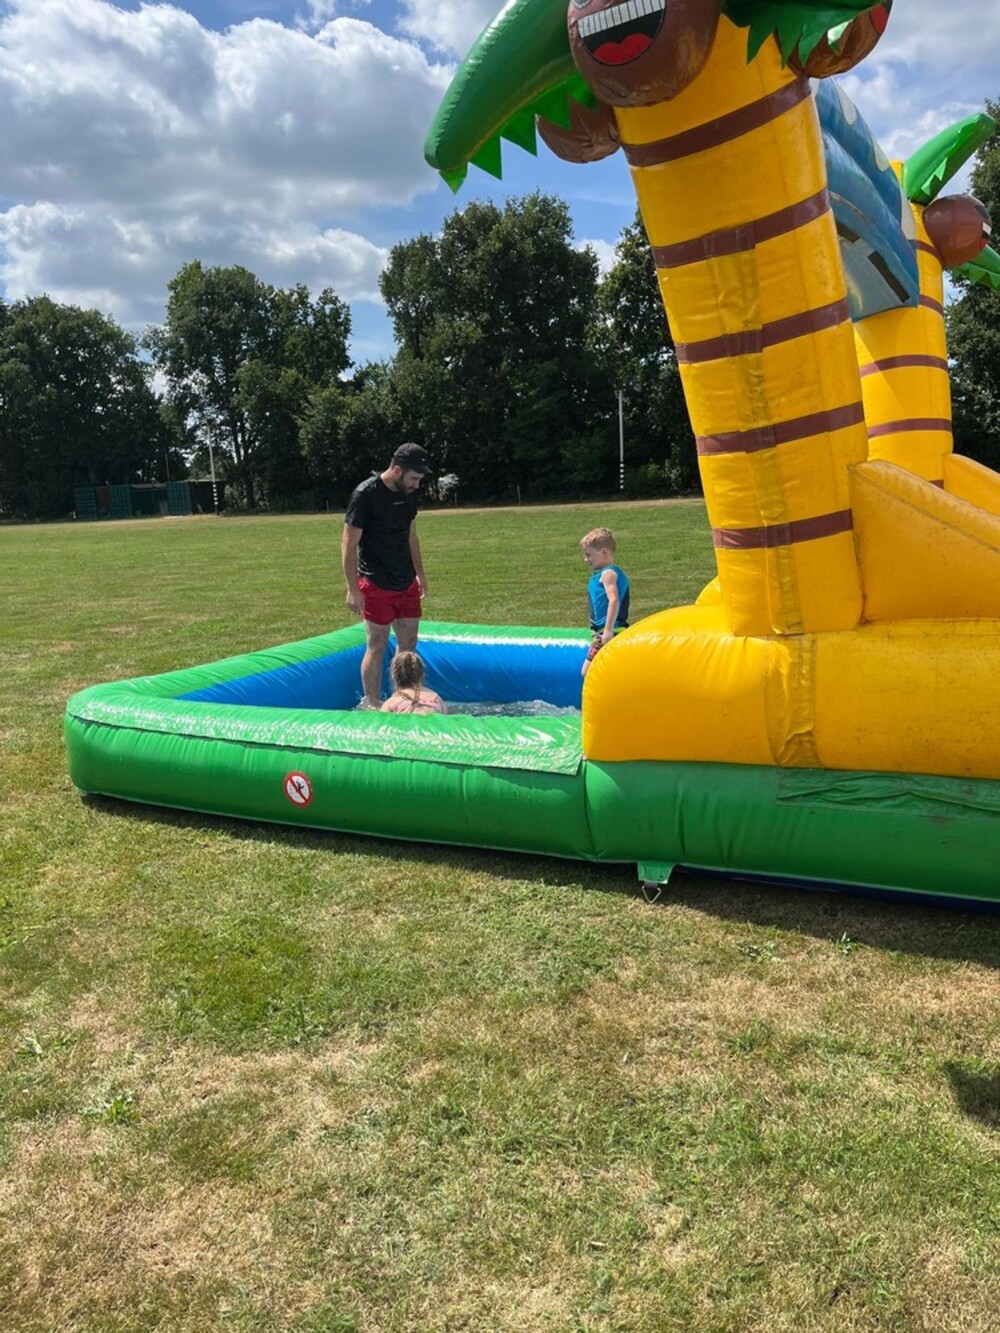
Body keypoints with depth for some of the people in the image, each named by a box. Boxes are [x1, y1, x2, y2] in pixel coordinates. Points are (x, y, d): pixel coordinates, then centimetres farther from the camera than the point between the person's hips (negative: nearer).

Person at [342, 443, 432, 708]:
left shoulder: (409, 494, 5)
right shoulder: (365, 494, -16)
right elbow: (349, 544, -15)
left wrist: (420, 573, 18)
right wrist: (353, 589, -17)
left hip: (406, 583, 7)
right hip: (376, 585, -7)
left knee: (409, 644, 9)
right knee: (377, 646, -1)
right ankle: (371, 706, 9)